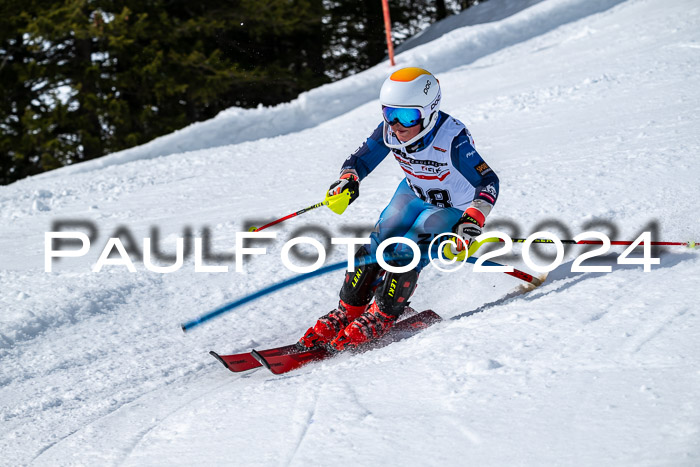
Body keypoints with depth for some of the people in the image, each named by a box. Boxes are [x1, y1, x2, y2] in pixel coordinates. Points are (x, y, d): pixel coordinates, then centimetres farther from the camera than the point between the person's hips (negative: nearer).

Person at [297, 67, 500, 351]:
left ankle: (380, 319, -6)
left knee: (406, 255, -21)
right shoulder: (389, 130, -20)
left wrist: (473, 221, -51)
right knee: (377, 246, -7)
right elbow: (360, 160, -8)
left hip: (452, 208, -5)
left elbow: (488, 182, -35)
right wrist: (347, 181, -32)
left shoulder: (452, 139, -35)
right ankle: (347, 312, 5)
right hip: (414, 195, 5)